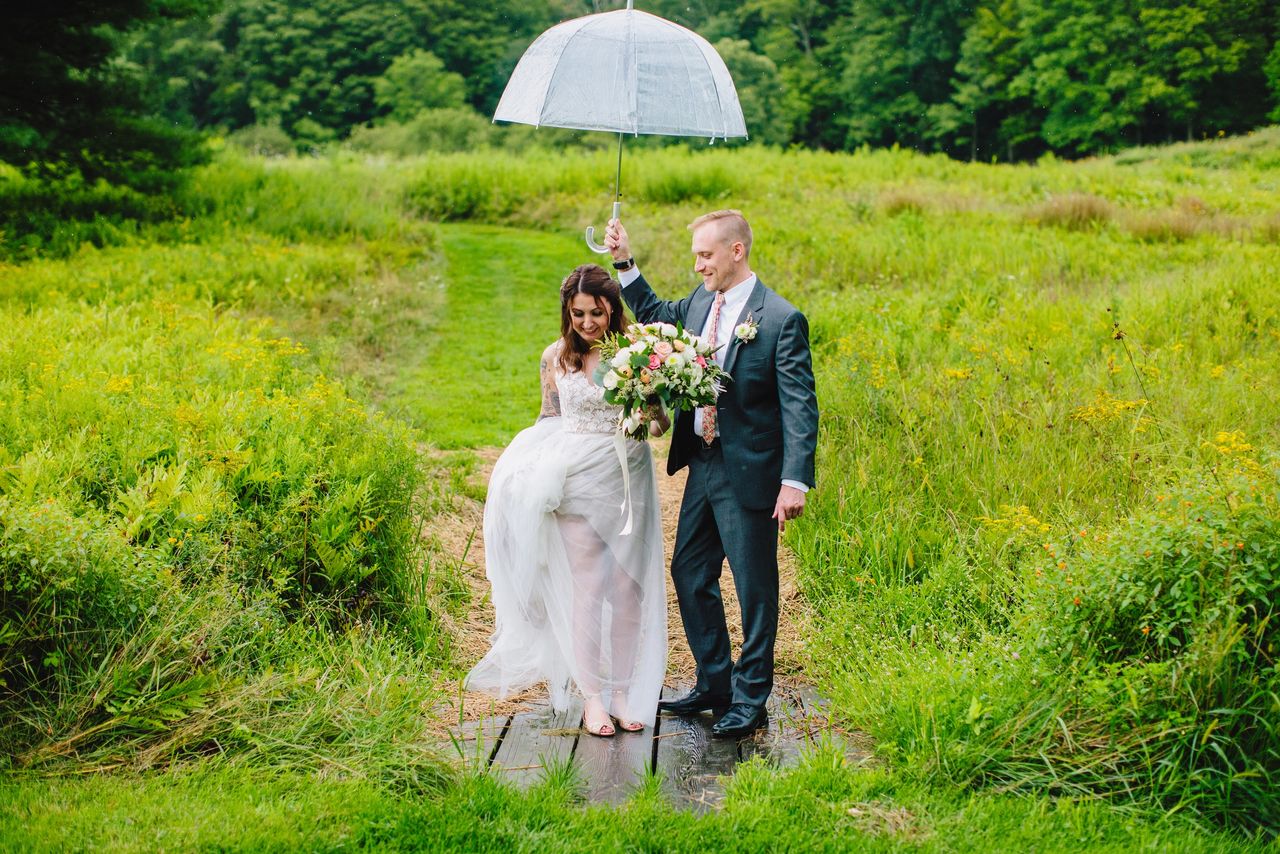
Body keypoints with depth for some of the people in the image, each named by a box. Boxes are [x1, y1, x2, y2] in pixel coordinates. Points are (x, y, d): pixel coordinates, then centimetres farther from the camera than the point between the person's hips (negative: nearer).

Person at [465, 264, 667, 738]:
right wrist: (532, 471, 3)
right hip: (578, 480, 0)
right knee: (588, 587, -1)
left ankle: (623, 689, 16)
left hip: (628, 479, 0)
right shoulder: (556, 357, 2)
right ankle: (592, 696, 9)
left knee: (630, 587, 3)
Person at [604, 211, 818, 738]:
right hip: (702, 466, 8)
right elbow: (657, 316, 28)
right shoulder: (702, 302, 7)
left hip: (749, 473, -8)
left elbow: (800, 407, -17)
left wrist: (795, 481, -24)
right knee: (689, 572, 16)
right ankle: (714, 685, 31)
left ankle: (750, 703, 18)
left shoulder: (781, 320, -15)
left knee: (754, 587, 4)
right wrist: (624, 262, 16)